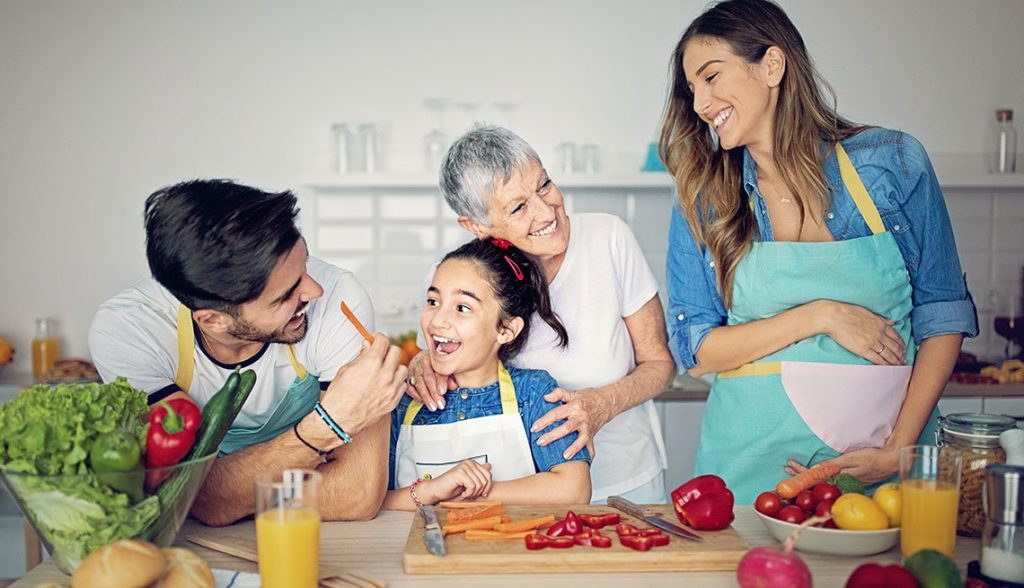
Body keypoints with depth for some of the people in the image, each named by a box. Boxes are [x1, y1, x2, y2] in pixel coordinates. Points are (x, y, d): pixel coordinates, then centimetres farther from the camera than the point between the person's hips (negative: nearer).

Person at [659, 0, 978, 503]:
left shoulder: (892, 162, -3)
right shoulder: (700, 202, -1)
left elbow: (943, 316, -1)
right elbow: (695, 351, -3)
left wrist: (900, 450, -11)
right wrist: (820, 316, -15)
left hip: (884, 462, 0)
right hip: (757, 459, 1)